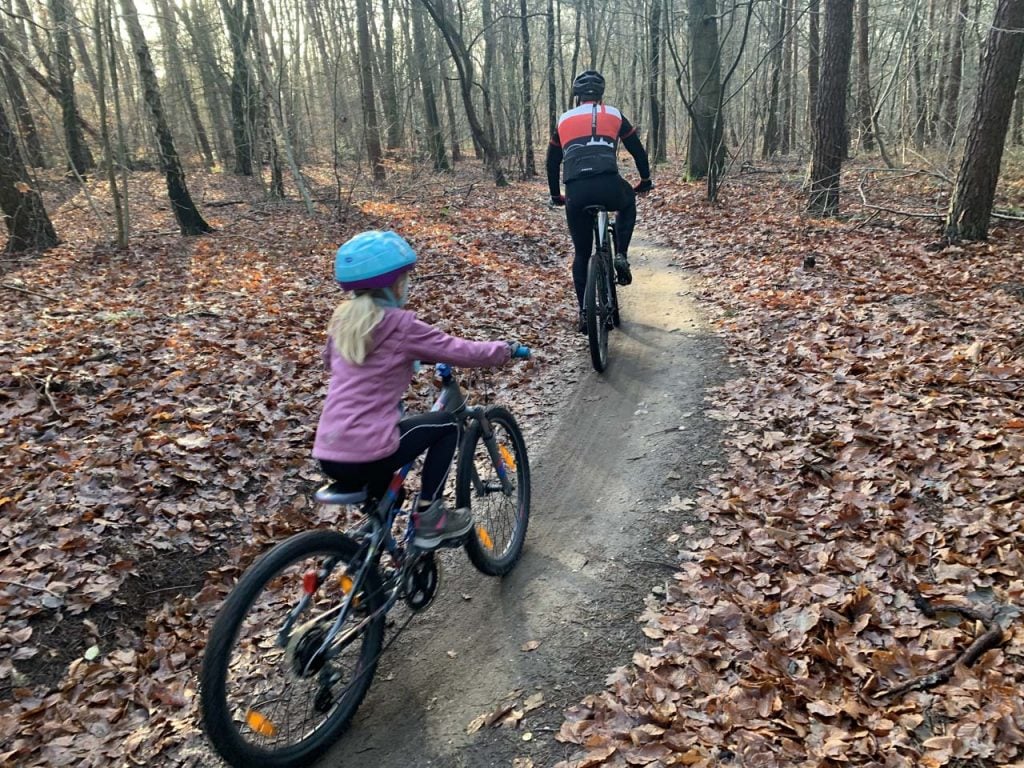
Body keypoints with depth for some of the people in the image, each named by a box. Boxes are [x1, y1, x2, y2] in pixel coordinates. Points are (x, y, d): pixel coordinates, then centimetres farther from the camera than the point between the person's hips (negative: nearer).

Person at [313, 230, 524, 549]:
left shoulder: (343, 319, 11)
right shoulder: (401, 325, -10)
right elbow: (462, 351, -4)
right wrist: (506, 349, 14)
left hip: (328, 457, 7)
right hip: (366, 457, -7)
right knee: (447, 424, 14)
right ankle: (428, 515, 12)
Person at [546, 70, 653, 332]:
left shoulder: (564, 120, 24)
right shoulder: (613, 115, 19)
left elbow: (552, 162, 29)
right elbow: (637, 150, 23)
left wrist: (556, 196, 42)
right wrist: (645, 180, 40)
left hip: (576, 193, 1)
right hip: (609, 186, -1)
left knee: (581, 254, 18)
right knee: (628, 203, 36)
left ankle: (585, 313, 13)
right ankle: (621, 256, 18)